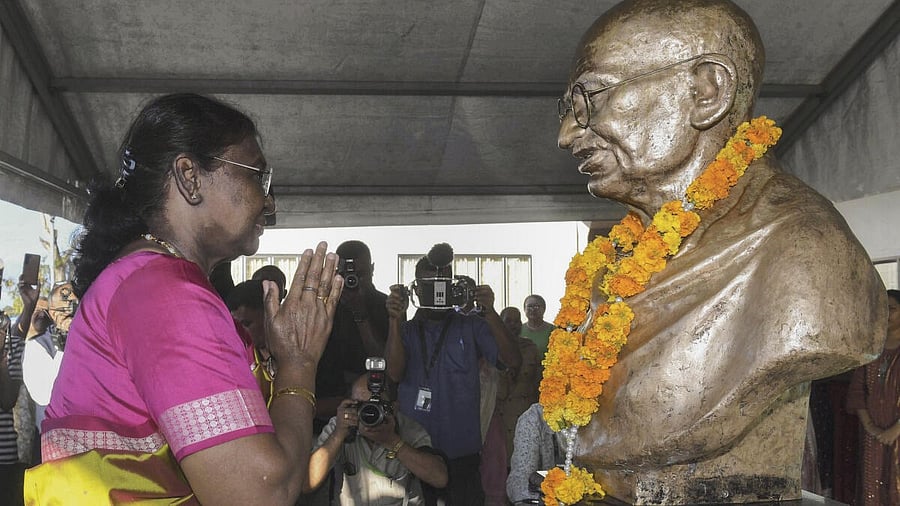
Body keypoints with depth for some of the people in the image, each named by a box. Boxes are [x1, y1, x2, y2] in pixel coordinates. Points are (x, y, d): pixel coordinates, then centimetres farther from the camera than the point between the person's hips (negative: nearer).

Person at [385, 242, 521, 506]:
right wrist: (395, 319, -20)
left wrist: (490, 313, -22)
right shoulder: (406, 331, 7)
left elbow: (513, 360, -9)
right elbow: (395, 373, -9)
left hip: (462, 454, -1)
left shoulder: (471, 326, 3)